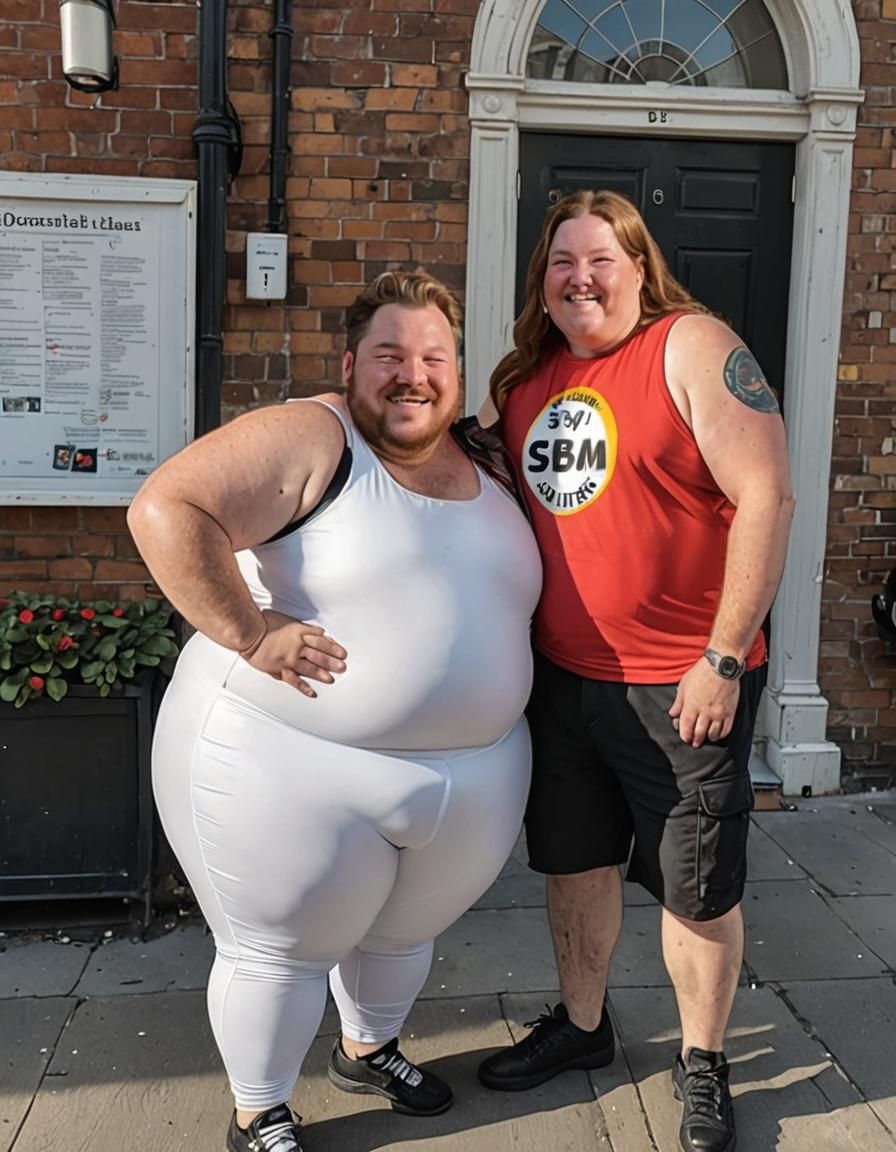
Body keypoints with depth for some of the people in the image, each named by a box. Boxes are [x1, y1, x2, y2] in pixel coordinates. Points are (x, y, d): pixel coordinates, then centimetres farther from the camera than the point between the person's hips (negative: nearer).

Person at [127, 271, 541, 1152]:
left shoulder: (483, 471, 8)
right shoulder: (309, 439, -14)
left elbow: (508, 604, 22)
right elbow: (166, 509, -24)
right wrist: (248, 633, -27)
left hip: (470, 774, 7)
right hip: (289, 766, -6)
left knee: (404, 933, 25)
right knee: (280, 951, 10)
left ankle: (368, 1050, 53)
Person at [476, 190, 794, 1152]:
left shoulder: (693, 349, -11)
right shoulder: (525, 378, 8)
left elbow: (766, 499, -16)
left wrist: (723, 659, -18)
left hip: (684, 686, -6)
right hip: (562, 676, 6)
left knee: (696, 887, 8)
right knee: (574, 861, 19)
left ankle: (702, 1062, 32)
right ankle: (579, 1026, 42)